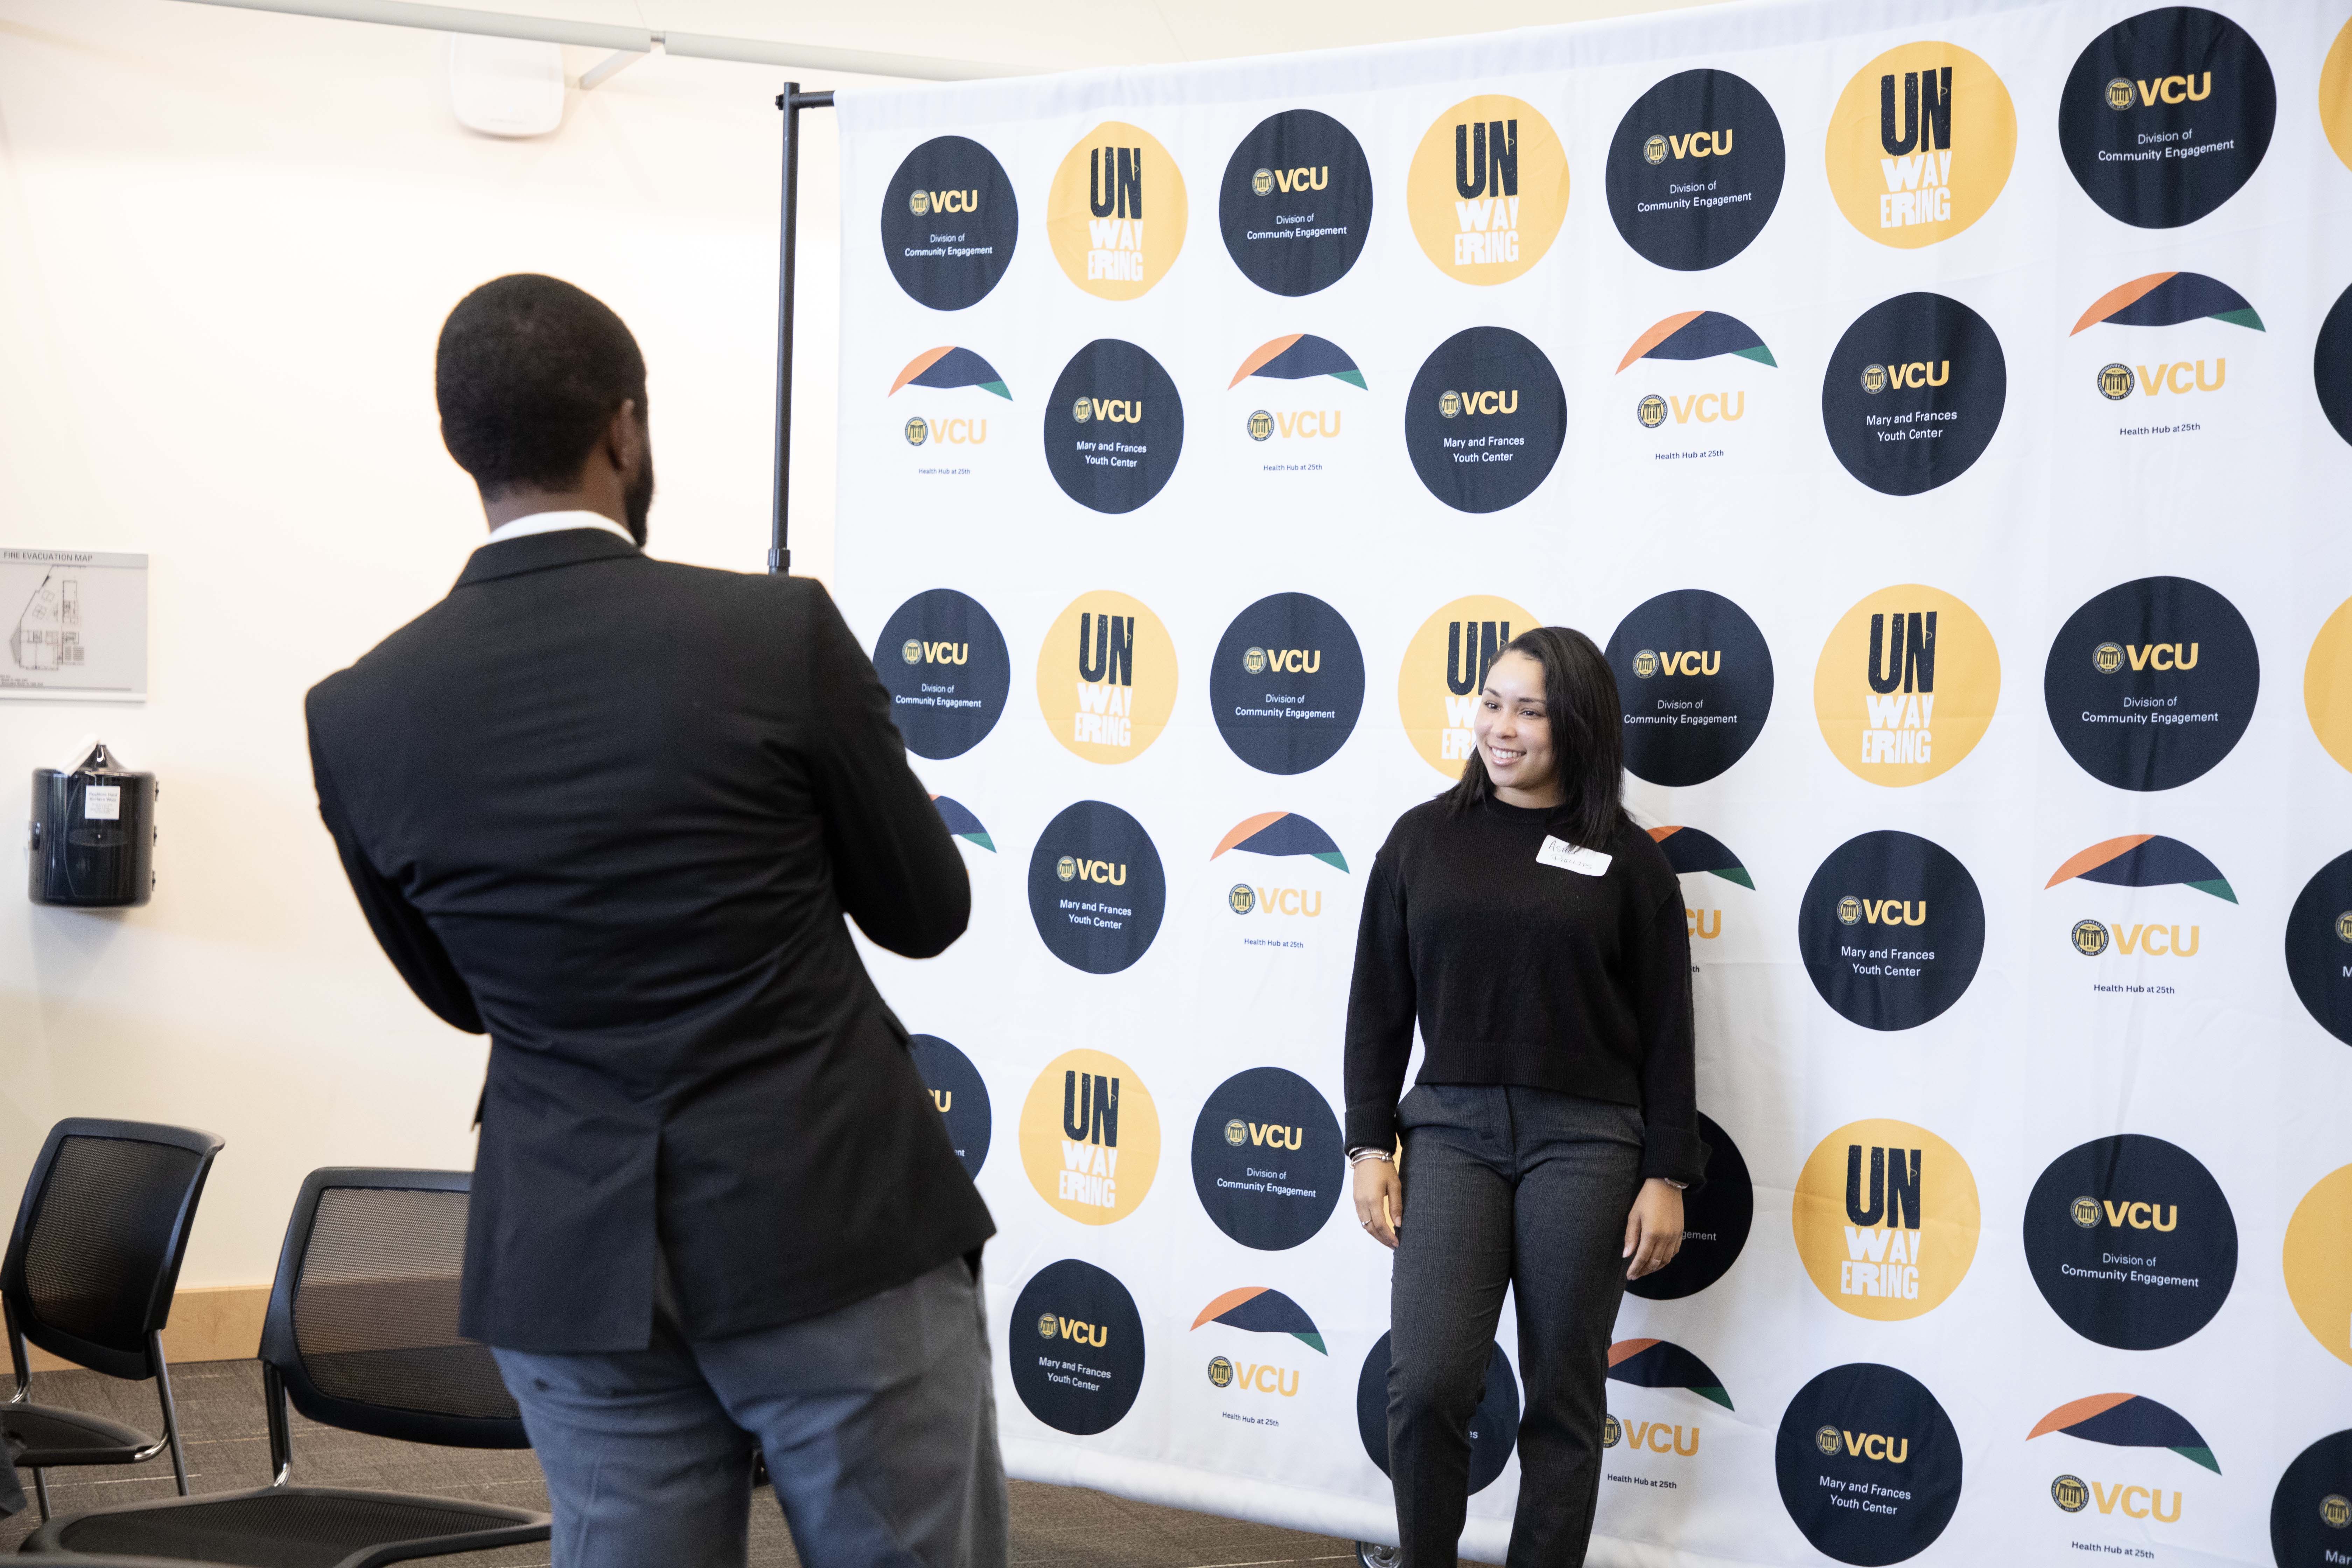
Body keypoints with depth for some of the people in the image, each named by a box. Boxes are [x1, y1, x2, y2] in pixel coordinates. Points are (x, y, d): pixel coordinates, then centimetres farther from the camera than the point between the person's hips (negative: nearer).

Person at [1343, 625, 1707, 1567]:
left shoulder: (1626, 860, 1)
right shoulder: (1424, 839, 6)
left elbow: (1665, 1030, 2)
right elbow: (1379, 1005, 8)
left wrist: (1667, 1175, -2)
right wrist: (1368, 1145, 2)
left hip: (1585, 1138, -1)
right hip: (1451, 1127, 1)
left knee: (1563, 1394, 5)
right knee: (1425, 1381, -8)